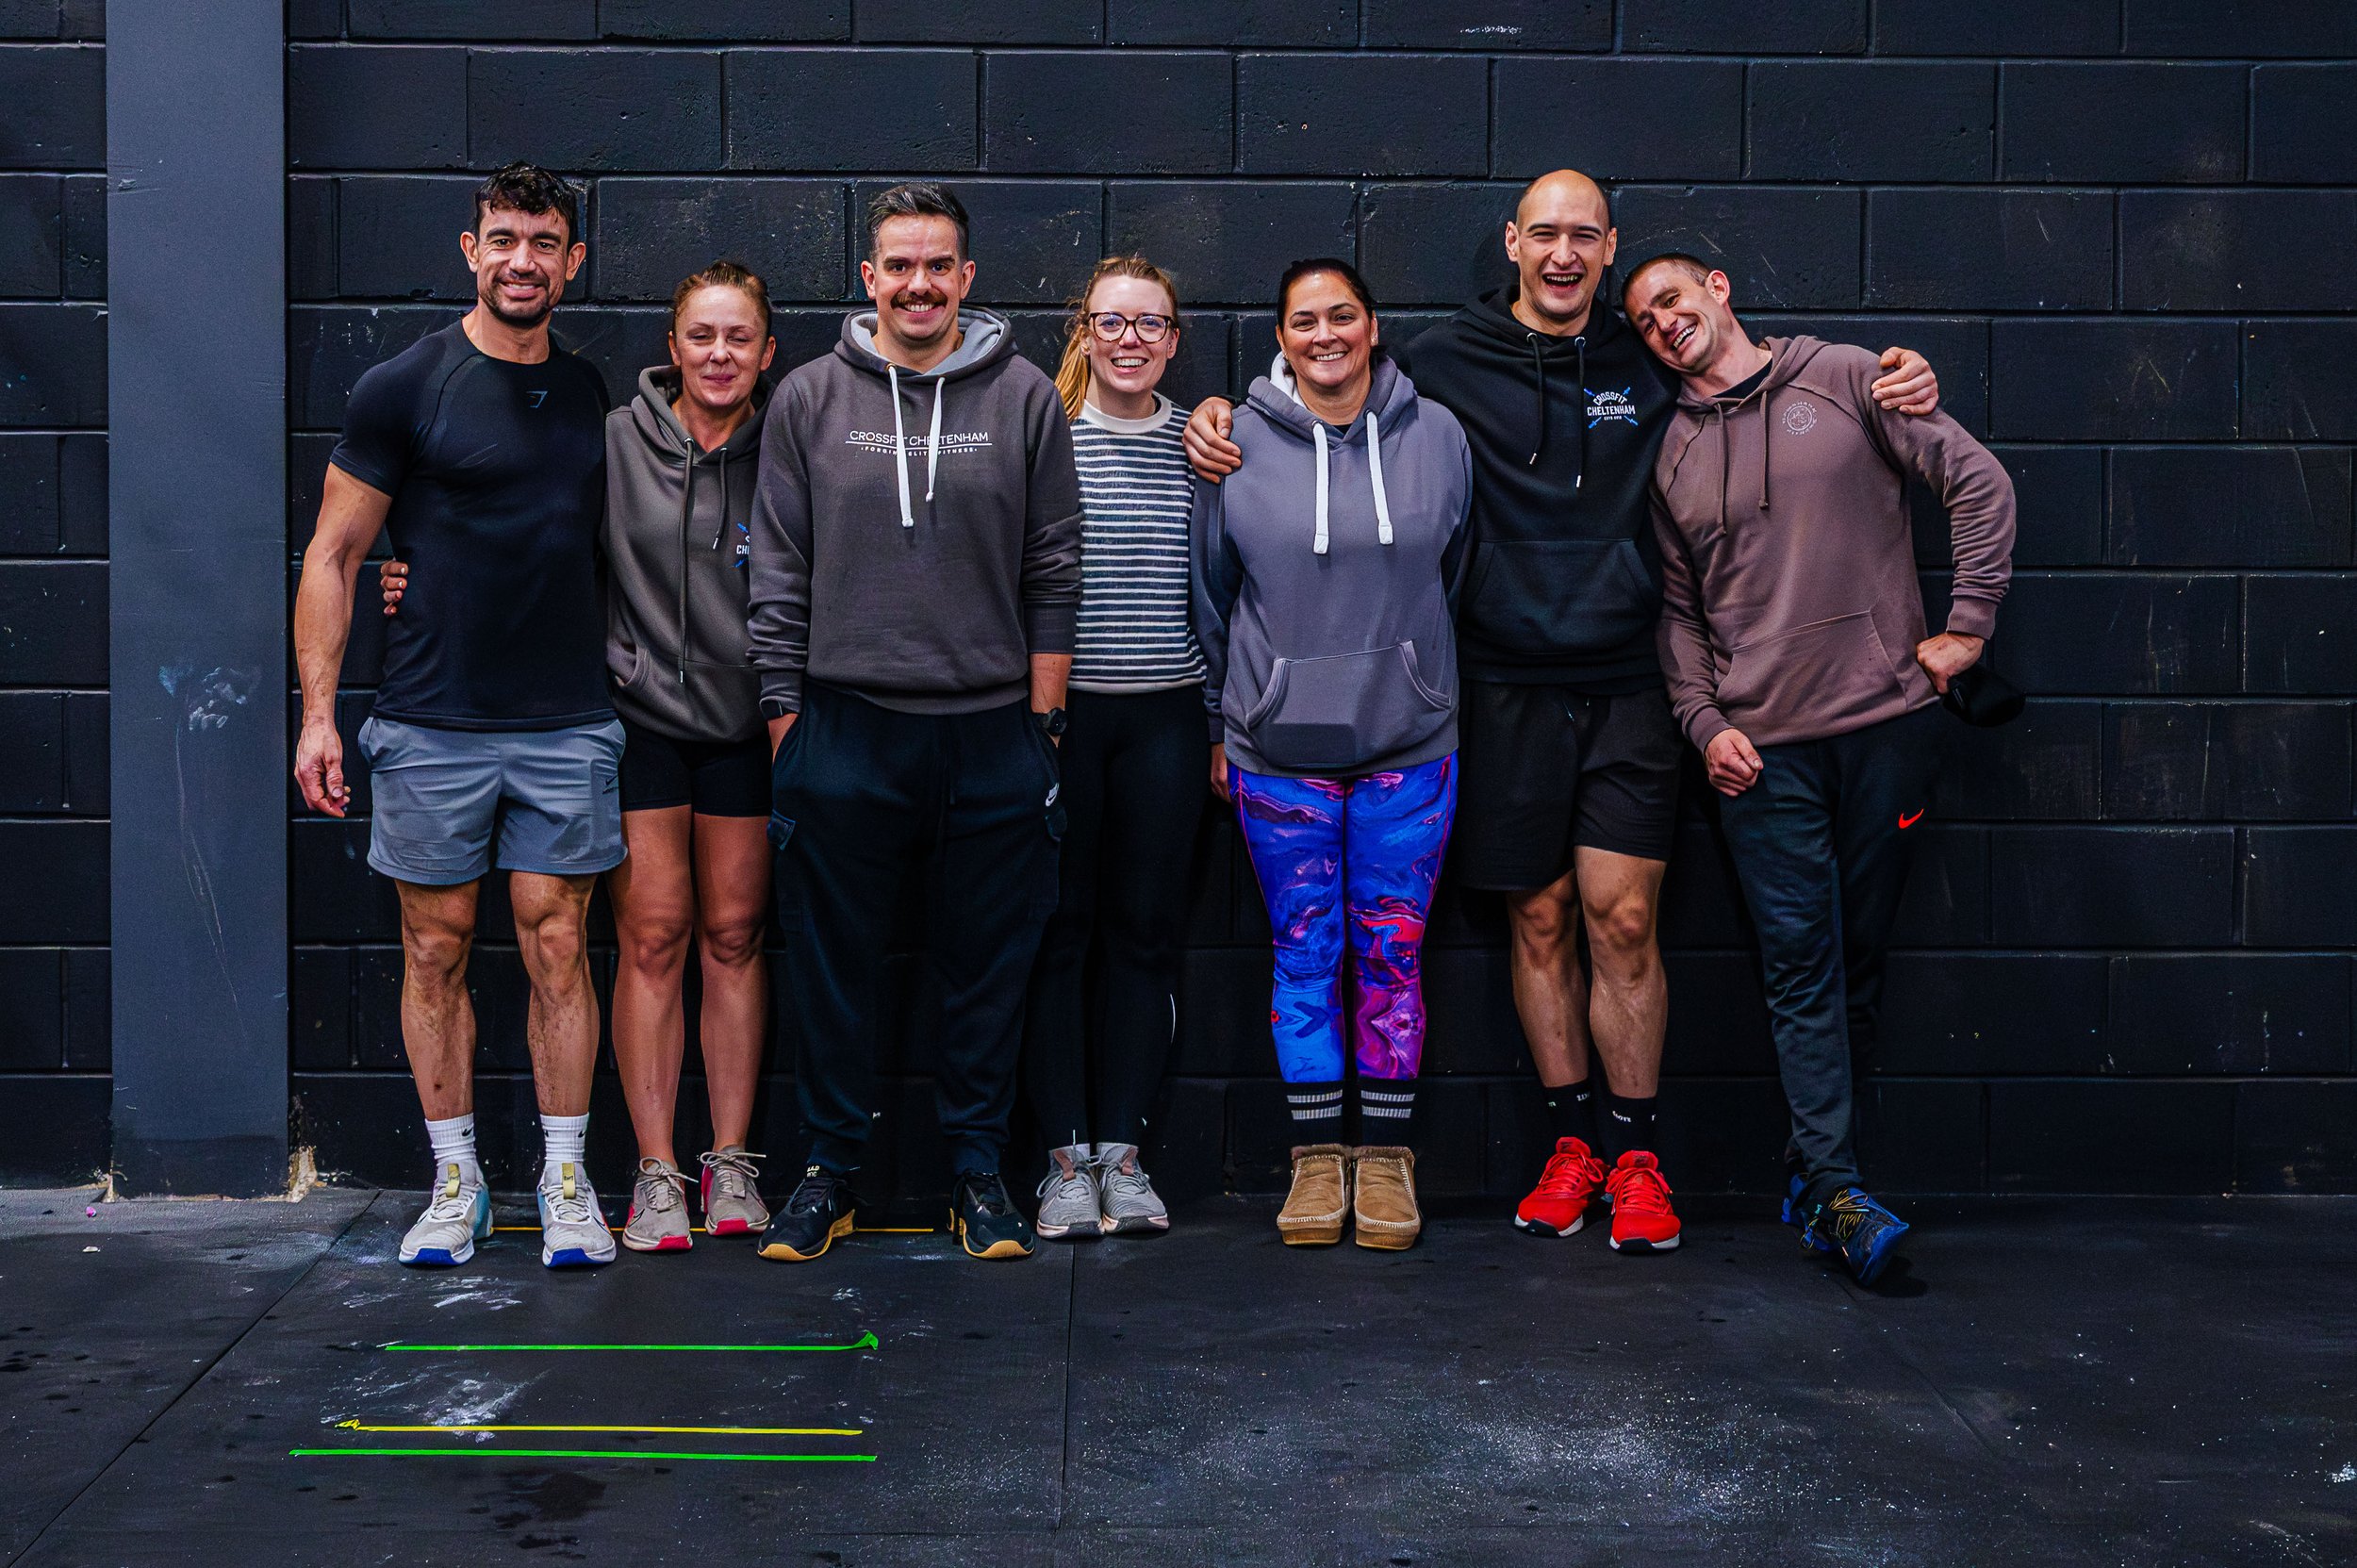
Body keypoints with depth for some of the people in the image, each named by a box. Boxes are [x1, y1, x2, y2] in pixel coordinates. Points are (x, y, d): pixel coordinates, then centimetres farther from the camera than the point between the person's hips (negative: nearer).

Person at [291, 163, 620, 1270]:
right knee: (437, 951, 5)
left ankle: (565, 1179, 13)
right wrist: (317, 711, -6)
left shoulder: (590, 393, 10)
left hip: (567, 724, 2)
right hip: (430, 723, -2)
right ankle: (456, 1182, 17)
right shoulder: (403, 388, -2)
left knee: (557, 950, 3)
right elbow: (332, 555, 0)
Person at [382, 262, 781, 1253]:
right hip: (639, 715, -1)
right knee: (653, 935, -3)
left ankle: (730, 1164, 16)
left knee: (733, 935, 7)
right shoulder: (613, 443, -3)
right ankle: (656, 1172, 5)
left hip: (744, 726, 1)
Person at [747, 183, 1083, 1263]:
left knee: (987, 967, 7)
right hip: (845, 731, 0)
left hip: (993, 735, 0)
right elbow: (778, 576, 6)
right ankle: (830, 1166, 20)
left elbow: (1054, 574, 5)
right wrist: (784, 720, 1)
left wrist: (1043, 722, 1)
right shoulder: (808, 400, 6)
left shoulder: (1026, 400, 5)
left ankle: (976, 1168, 21)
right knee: (832, 964, 6)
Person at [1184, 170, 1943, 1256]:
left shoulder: (1652, 366, 8)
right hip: (1508, 688, 0)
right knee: (1539, 919, 6)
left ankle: (1634, 1152, 8)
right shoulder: (1447, 361, 4)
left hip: (1625, 686, 0)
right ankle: (1570, 1139, 20)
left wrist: (1892, 386, 4)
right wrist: (1222, 415, -2)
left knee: (1624, 919, -5)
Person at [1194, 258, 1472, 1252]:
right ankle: (1319, 1158, 17)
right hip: (1279, 747, 0)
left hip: (1408, 742, 1)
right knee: (1304, 954, 5)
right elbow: (1212, 596, 8)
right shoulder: (1238, 443, 0)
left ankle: (1386, 1157, 16)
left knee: (1392, 954, 5)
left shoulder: (1436, 436, 3)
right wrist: (1220, 725, 11)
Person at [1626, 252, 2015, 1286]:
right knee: (1801, 964, -5)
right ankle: (1837, 1193, -5)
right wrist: (1705, 724, 1)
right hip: (1760, 745, 1)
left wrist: (1966, 626, -3)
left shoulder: (1846, 379, 4)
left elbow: (1979, 483, 2)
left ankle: (1813, 1160, 18)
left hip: (1886, 717, -1)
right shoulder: (1671, 454, 12)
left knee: (1859, 956, 5)